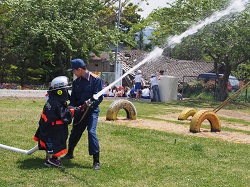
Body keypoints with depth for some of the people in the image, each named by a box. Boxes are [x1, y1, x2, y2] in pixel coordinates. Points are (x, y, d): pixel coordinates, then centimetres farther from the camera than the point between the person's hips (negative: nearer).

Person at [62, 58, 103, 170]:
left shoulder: (96, 80, -12)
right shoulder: (76, 82, 6)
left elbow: (99, 97, -15)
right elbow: (73, 98, 9)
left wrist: (91, 103, -30)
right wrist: (72, 107, -8)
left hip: (92, 111, -6)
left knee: (91, 132, -20)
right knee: (74, 132, 15)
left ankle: (96, 161, -15)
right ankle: (70, 153, 39)